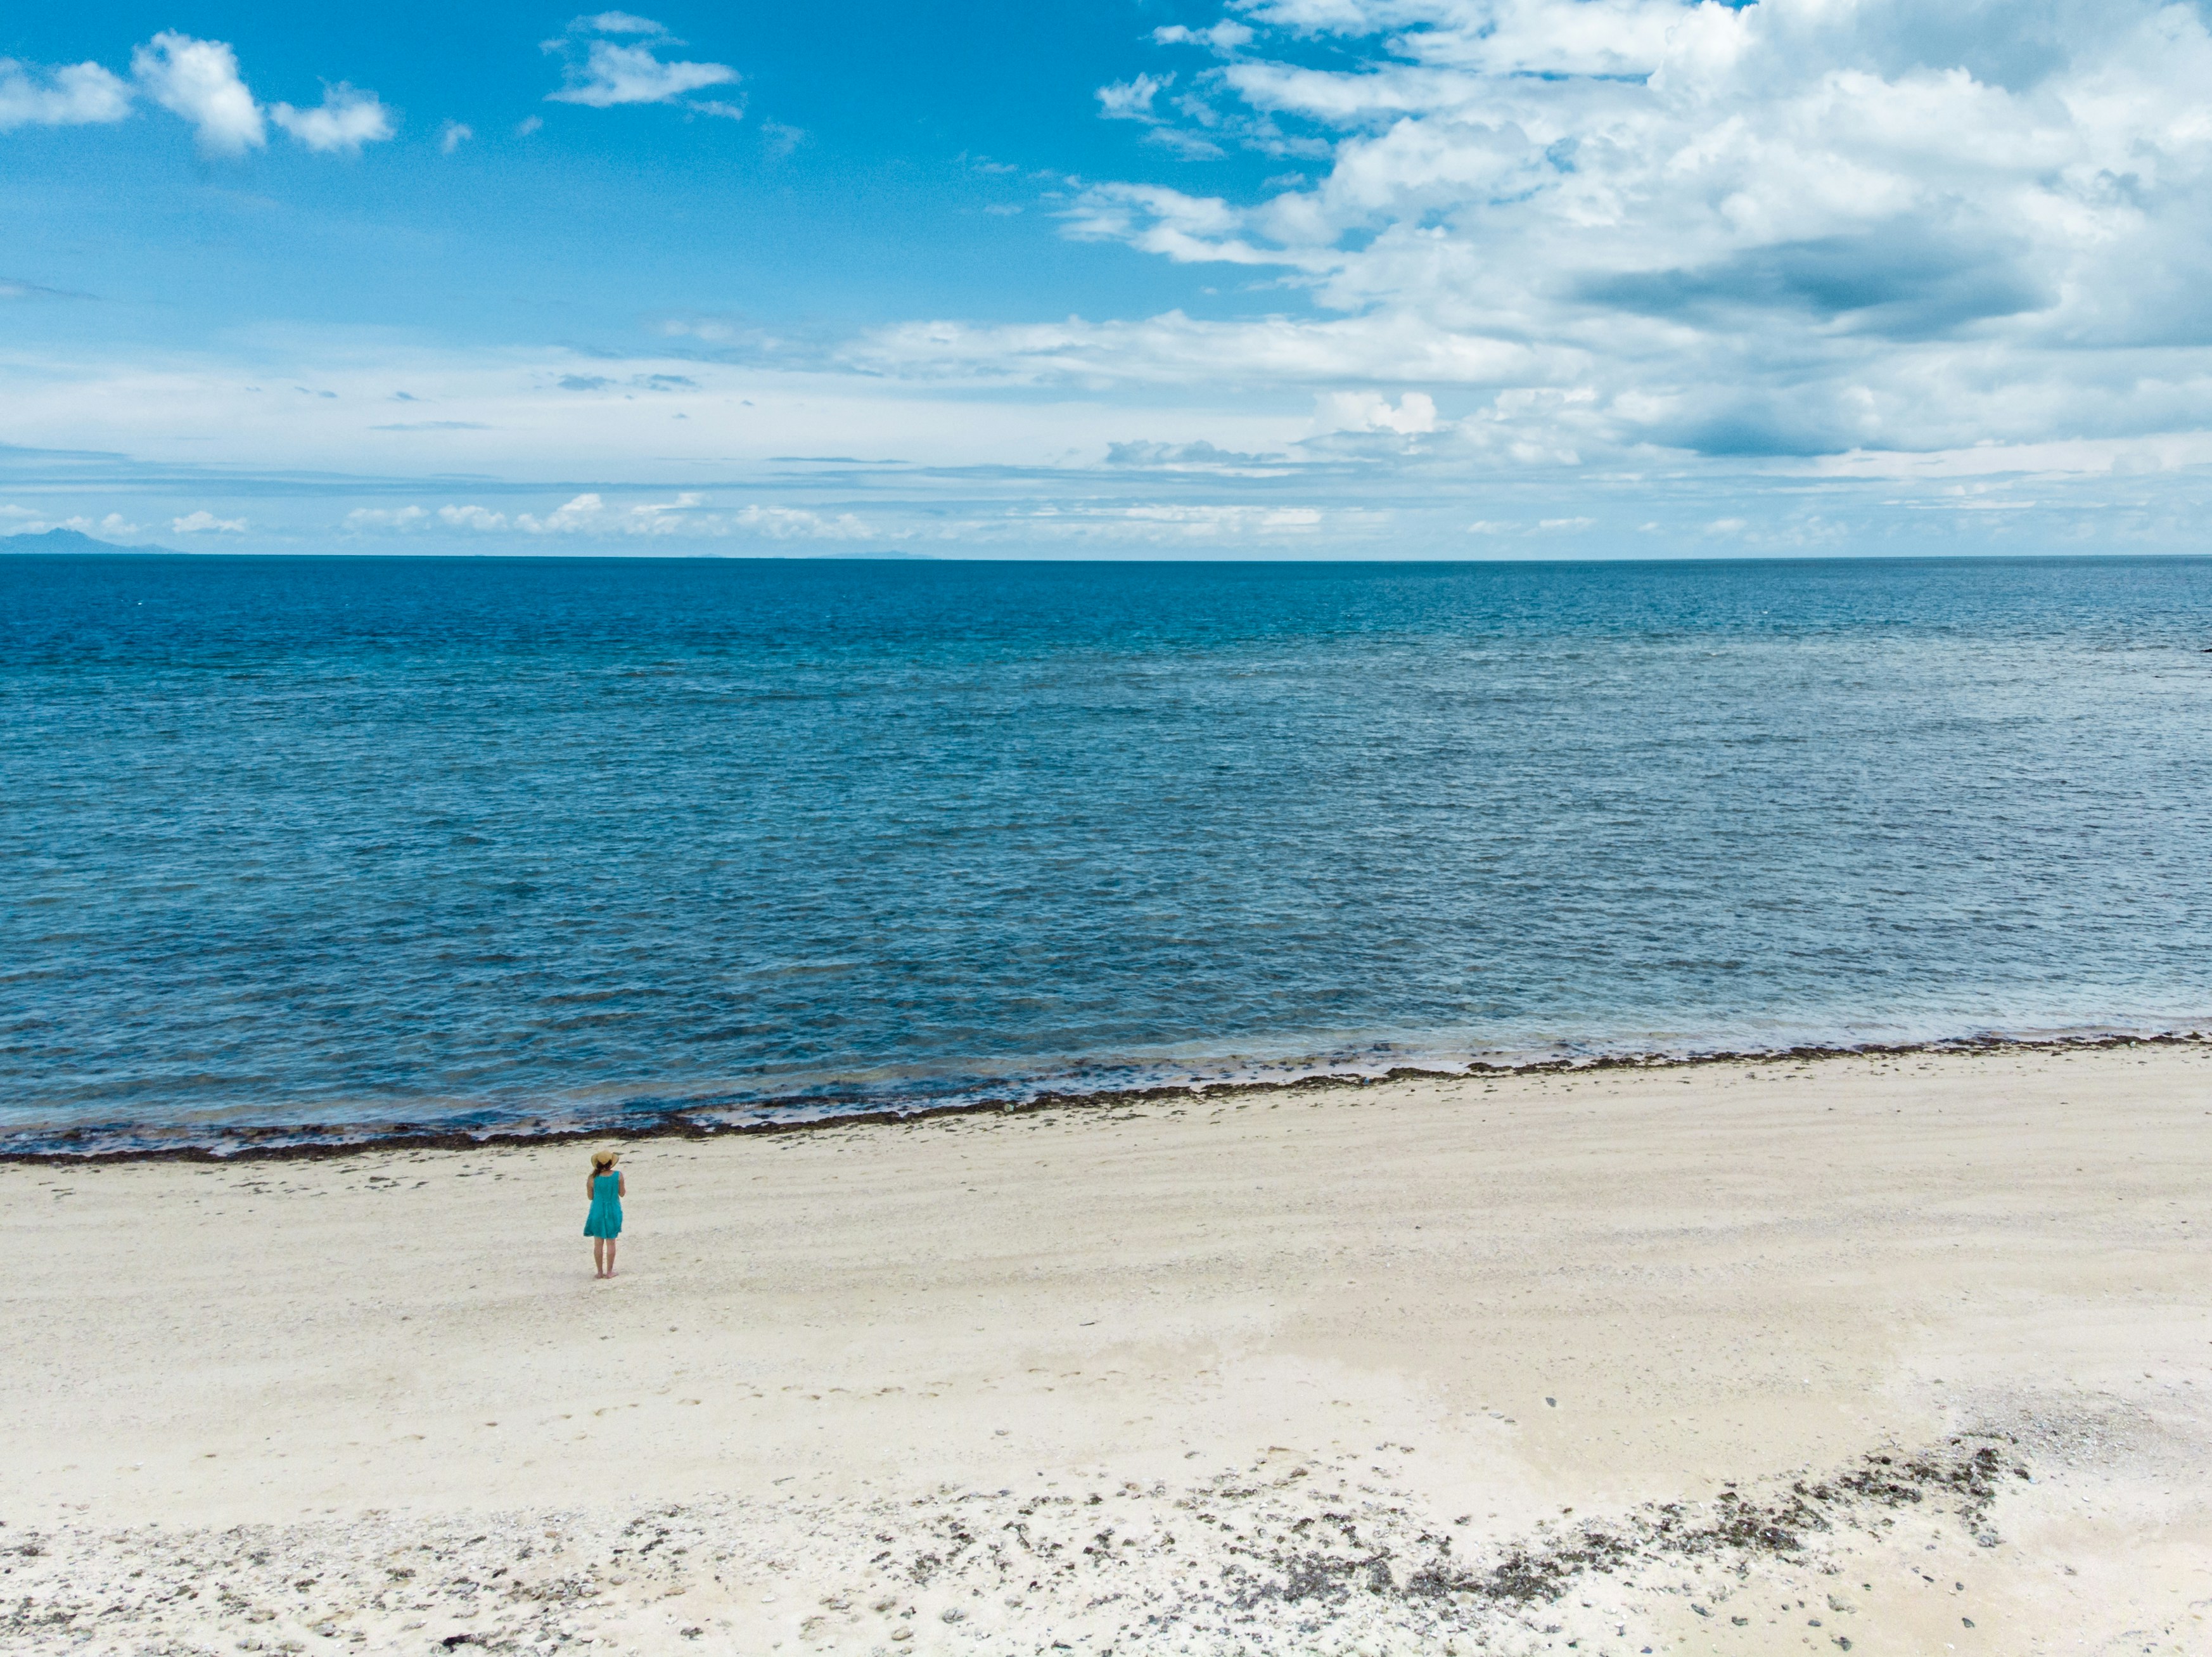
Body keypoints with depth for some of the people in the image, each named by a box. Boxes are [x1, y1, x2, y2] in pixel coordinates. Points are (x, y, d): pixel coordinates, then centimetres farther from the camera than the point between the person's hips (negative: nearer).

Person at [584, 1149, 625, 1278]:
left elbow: (590, 1196, 1)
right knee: (611, 1243, 9)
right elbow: (622, 1194, -2)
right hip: (613, 1213, 0)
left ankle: (600, 1272, 14)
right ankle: (609, 1271, 12)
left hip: (598, 1213, 0)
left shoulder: (592, 1178, -12)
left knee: (598, 1243, 10)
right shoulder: (618, 1176, -12)